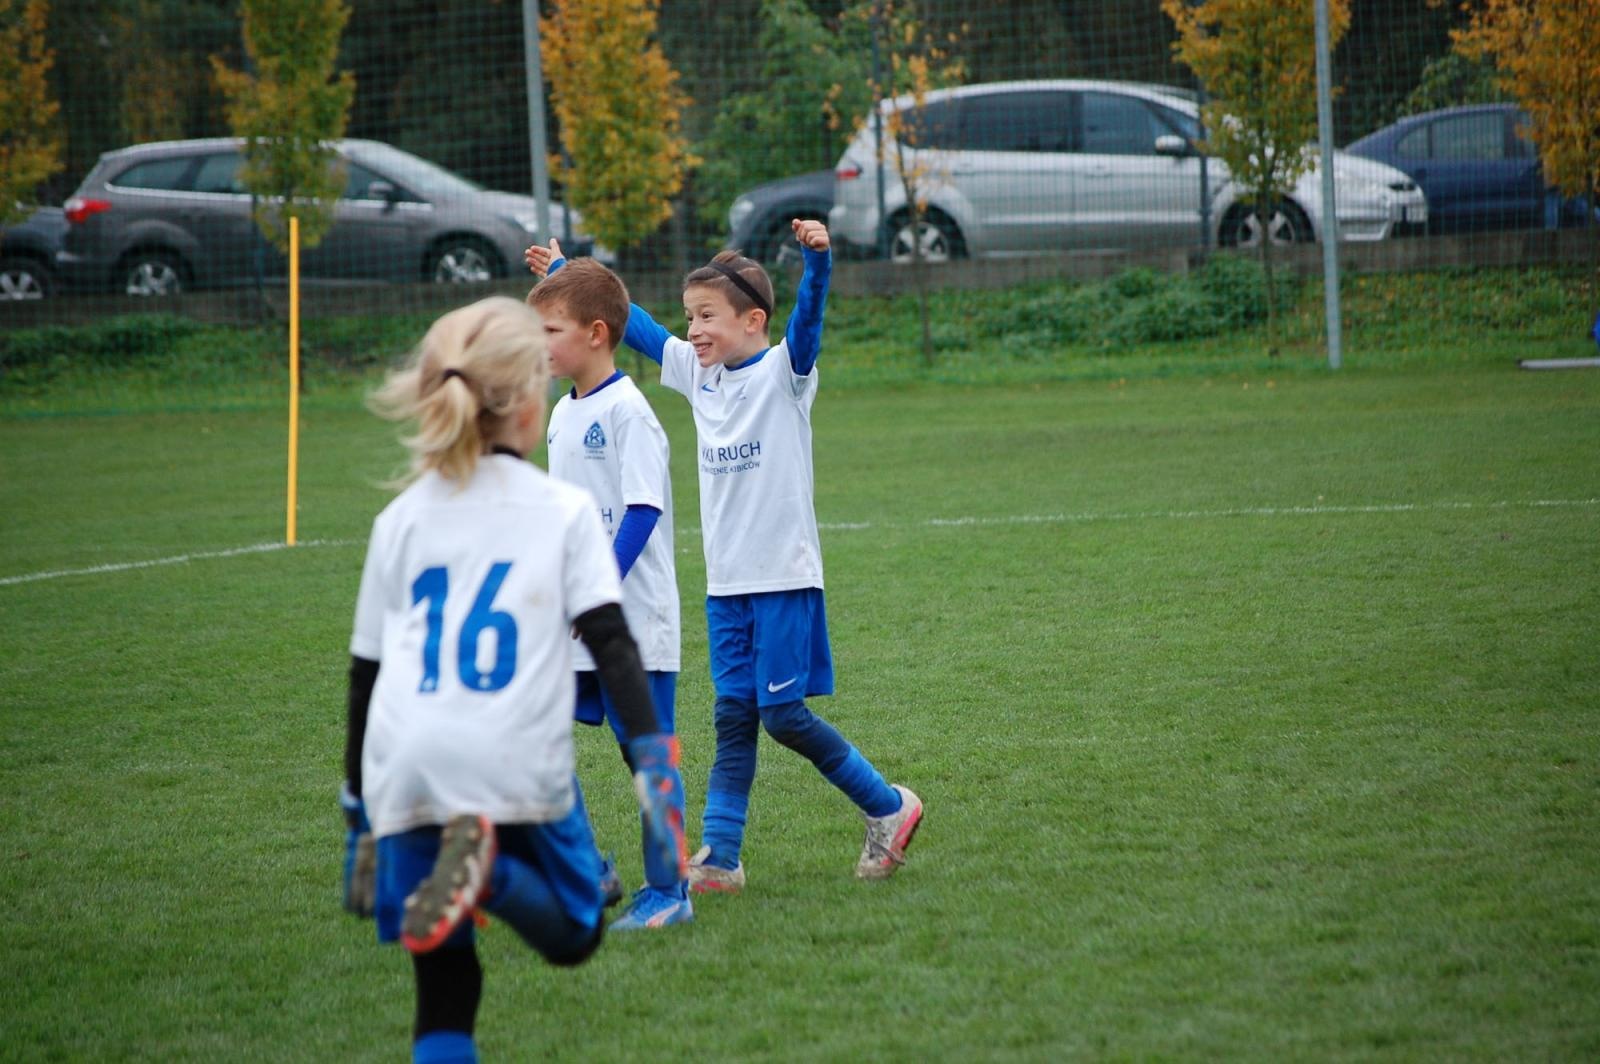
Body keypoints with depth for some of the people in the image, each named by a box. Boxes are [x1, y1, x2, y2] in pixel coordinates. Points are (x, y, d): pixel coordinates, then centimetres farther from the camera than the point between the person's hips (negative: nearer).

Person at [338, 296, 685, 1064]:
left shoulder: (401, 520, 15)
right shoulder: (564, 510, 7)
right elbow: (611, 643, -3)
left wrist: (358, 812, 26)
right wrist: (653, 762, -6)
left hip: (406, 772, 3)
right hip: (517, 764, -3)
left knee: (443, 991, 13)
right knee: (572, 934, 15)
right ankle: (488, 868, -16)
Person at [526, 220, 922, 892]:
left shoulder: (784, 371, -7)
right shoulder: (696, 372, 10)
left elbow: (808, 315, -26)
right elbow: (631, 323, 21)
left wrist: (816, 258, -45)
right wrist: (566, 275, 28)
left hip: (784, 577, -6)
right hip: (725, 583, 6)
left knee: (784, 714, -5)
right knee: (733, 717, 5)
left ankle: (888, 808, 11)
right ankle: (719, 858, 4)